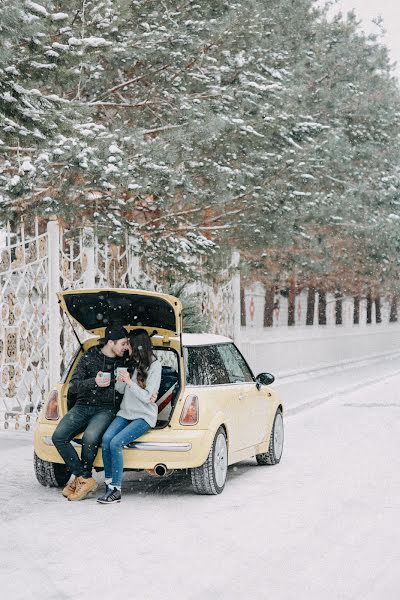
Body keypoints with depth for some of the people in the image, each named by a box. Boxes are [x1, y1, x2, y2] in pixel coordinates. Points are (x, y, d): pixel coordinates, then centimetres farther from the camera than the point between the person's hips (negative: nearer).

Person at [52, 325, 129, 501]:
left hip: (107, 409, -2)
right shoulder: (89, 357, 1)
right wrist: (94, 382, -18)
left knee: (89, 438, -32)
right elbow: (73, 386, -2)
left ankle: (82, 477, -8)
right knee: (59, 436, -21)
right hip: (83, 406, 2)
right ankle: (85, 479, -14)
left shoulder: (125, 360, 5)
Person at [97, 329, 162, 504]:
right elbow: (120, 389, 16)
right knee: (106, 438, -21)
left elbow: (147, 398, -13)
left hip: (144, 416, -6)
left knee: (115, 443, -26)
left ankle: (115, 490, -21)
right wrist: (120, 380, -6)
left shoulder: (154, 365, -9)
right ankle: (109, 485, -18)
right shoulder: (132, 362, 13)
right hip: (126, 413, 6)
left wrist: (129, 382, -20)